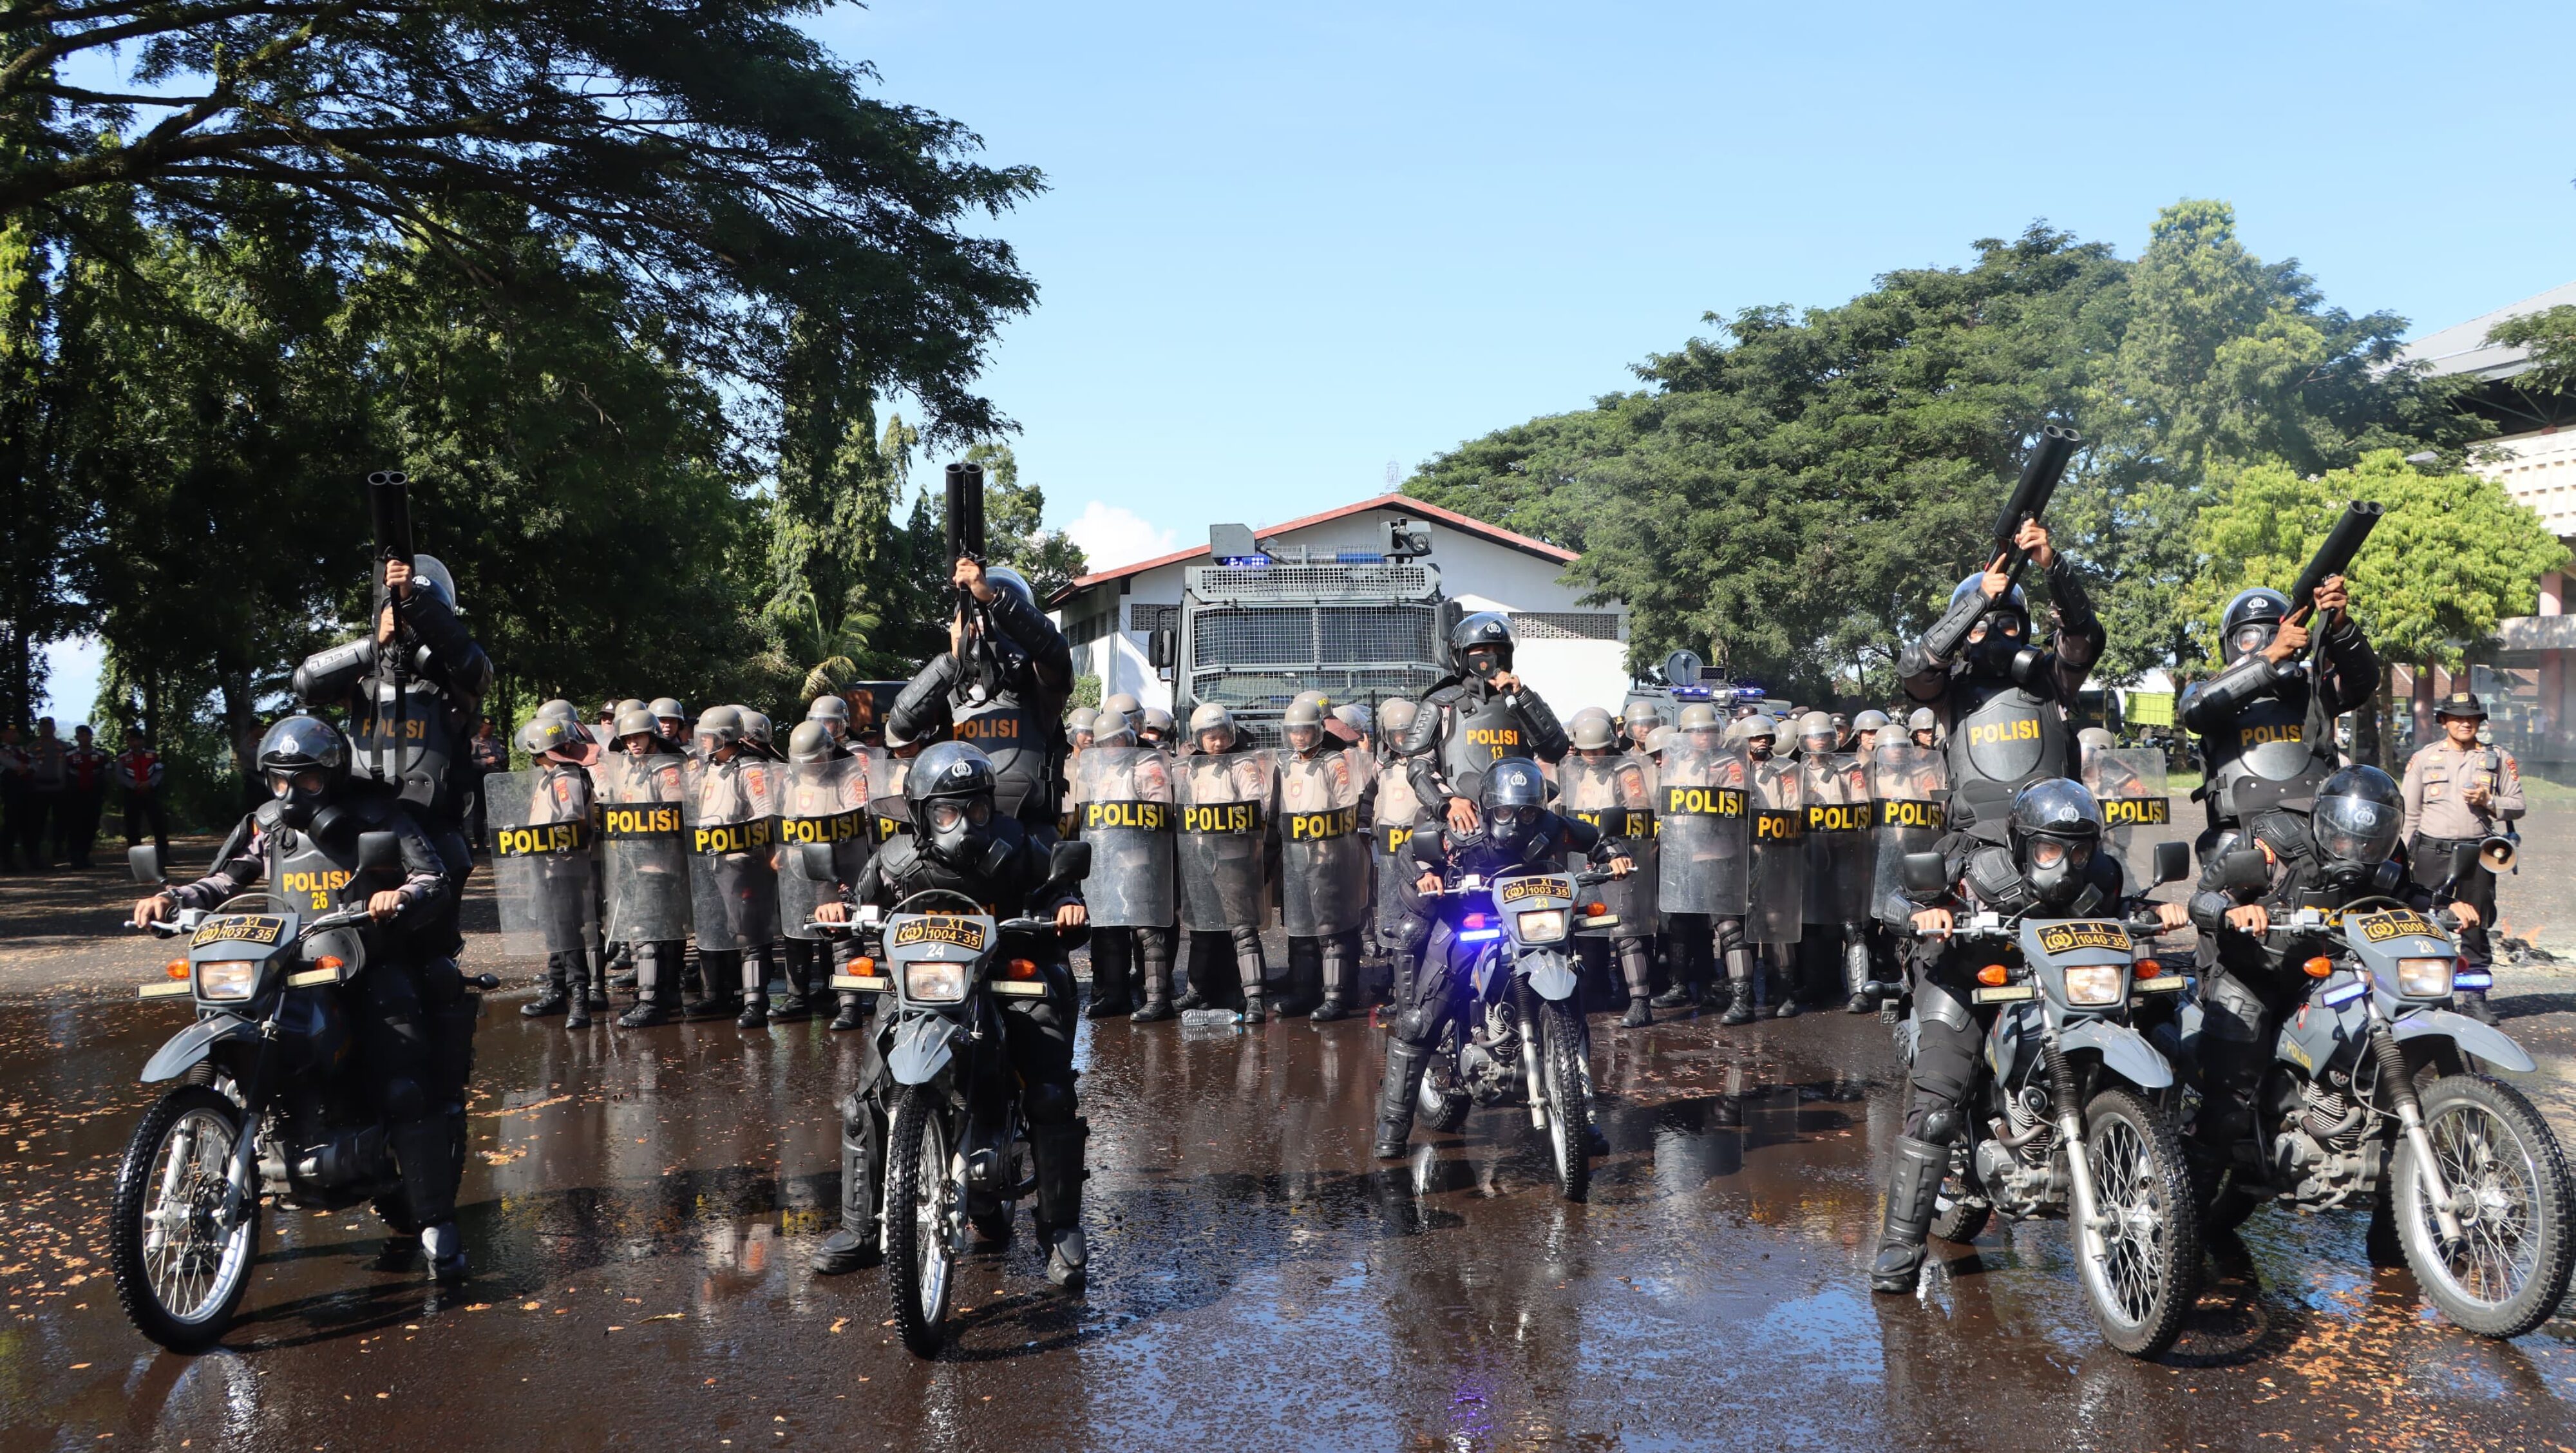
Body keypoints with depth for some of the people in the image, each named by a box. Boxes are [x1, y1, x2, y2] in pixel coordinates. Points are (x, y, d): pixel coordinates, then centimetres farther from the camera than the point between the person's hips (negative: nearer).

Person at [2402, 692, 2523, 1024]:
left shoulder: (2499, 759, 10)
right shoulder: (2423, 759, 10)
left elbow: (2518, 806, 9)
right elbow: (2410, 813, 10)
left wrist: (2489, 802, -10)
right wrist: (2402, 857, 5)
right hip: (2432, 850, -1)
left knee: (2477, 926, 5)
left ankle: (2475, 996, 12)